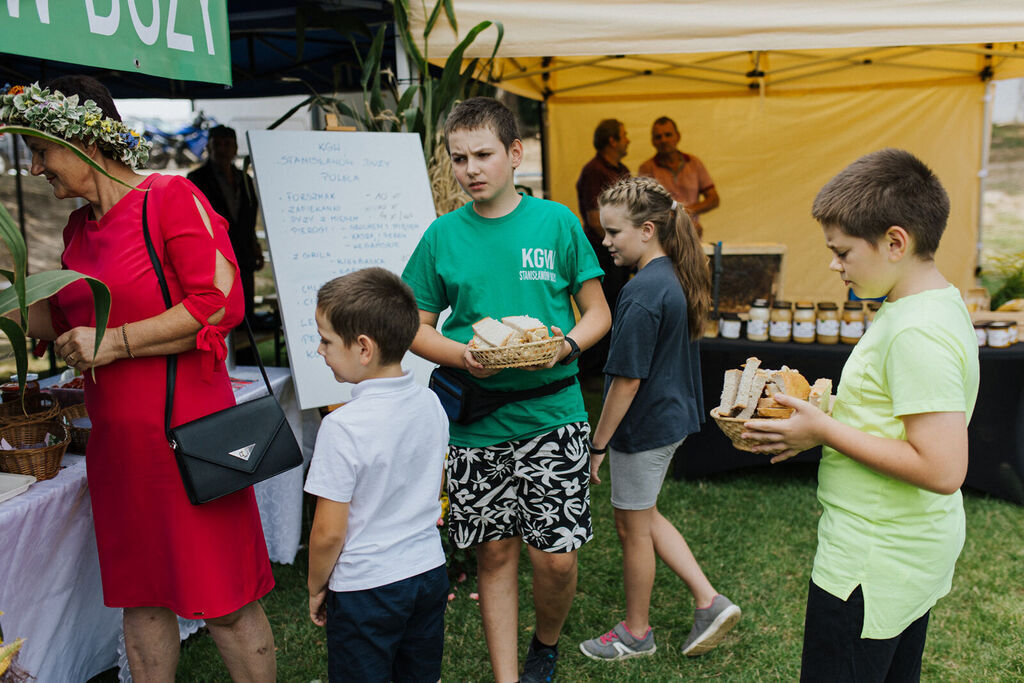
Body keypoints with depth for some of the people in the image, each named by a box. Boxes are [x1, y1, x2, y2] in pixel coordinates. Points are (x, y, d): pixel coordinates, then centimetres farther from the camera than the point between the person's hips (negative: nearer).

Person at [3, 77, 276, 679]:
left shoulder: (171, 198, -8)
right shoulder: (80, 229, 15)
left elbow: (220, 303, -17)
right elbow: (64, 319, 29)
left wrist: (115, 342, -15)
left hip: (185, 427, -8)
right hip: (116, 437, 8)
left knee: (223, 597, 1)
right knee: (141, 595, 16)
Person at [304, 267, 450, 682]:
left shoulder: (343, 427, -24)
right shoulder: (430, 403, -4)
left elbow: (328, 533, -17)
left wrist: (316, 588, -1)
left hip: (365, 587, -6)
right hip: (430, 571, 6)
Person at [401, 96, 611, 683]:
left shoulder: (557, 222, -1)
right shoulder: (443, 235, 3)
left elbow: (598, 312, 5)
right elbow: (417, 327, 8)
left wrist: (566, 346, -16)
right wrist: (463, 356, -12)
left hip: (552, 413, -1)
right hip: (475, 422, 2)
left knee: (556, 557, 0)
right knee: (495, 553, 10)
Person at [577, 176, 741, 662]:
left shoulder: (642, 294, -24)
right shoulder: (677, 279, 4)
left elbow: (627, 380, -23)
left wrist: (598, 444, -14)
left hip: (644, 426, -9)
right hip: (674, 416, 9)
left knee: (632, 527, 9)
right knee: (643, 515, 23)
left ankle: (636, 632, 29)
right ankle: (709, 601, 24)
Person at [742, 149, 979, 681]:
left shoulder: (918, 332, -24)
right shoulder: (937, 306, 7)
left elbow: (942, 468, -29)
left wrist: (824, 431, -21)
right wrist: (822, 422, 5)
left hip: (872, 567, -10)